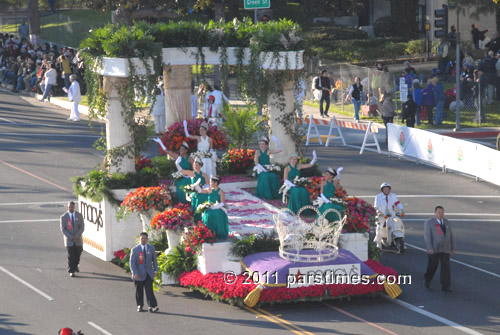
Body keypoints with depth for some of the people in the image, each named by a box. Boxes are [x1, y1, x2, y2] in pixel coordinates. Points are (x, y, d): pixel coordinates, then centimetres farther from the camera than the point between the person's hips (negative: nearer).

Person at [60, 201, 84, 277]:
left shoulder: (79, 215, 1)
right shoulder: (63, 217, -4)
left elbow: (82, 227, -2)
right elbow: (63, 229, -6)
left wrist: (77, 236, -15)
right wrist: (71, 237, -15)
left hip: (78, 240, 2)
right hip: (69, 240, -2)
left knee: (78, 254, 13)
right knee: (70, 256, -4)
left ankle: (75, 265, 40)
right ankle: (71, 271, 1)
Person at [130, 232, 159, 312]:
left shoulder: (151, 248, 5)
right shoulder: (135, 249, -5)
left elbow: (154, 260, 14)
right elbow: (132, 263, -10)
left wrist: (155, 270, 9)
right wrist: (134, 273, -20)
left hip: (149, 273, 1)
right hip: (139, 274, -1)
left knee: (149, 290, -10)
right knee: (139, 291, 7)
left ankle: (152, 306, -15)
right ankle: (139, 306, 23)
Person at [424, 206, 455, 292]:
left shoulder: (447, 222, 13)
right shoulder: (429, 222, -2)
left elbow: (451, 236, 14)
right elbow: (427, 236, -9)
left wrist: (453, 248, 9)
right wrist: (429, 248, -18)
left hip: (445, 249, 3)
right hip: (434, 249, -3)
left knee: (446, 266, -4)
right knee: (433, 265, 1)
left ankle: (445, 286, -3)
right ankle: (427, 280, 26)